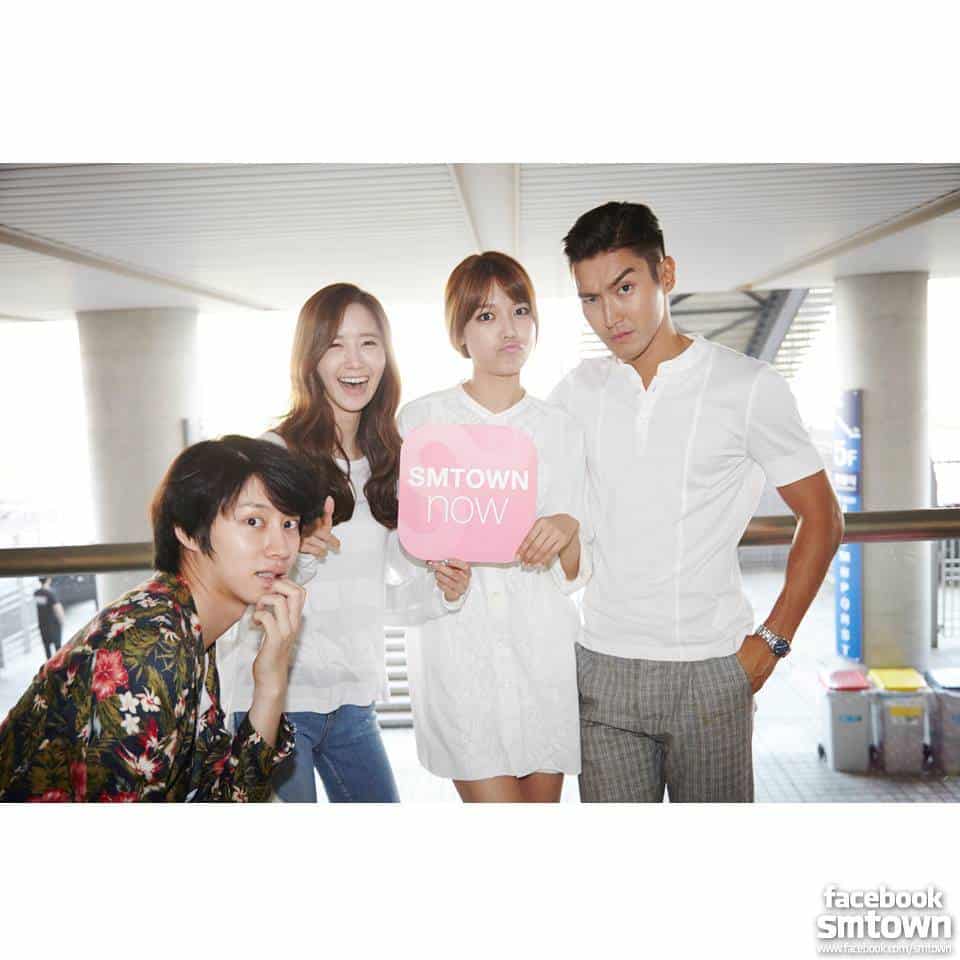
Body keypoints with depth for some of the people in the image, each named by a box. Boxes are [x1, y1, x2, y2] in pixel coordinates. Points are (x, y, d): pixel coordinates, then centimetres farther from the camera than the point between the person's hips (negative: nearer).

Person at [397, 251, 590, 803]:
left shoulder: (562, 429, 7)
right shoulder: (422, 419, 3)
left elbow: (573, 576, 6)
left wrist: (567, 530, -16)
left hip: (542, 640, 2)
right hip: (458, 643, -2)